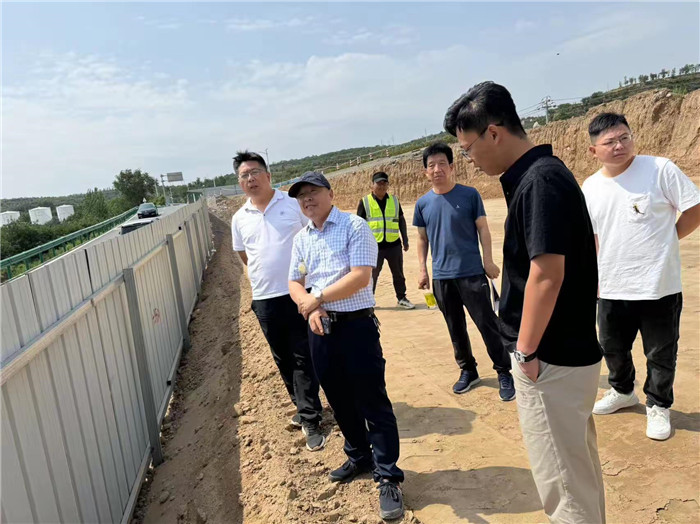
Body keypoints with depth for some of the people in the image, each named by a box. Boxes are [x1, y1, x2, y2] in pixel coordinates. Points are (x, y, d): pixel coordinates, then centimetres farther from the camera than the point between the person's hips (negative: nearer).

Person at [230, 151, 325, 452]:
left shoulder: (293, 204, -1)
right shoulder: (239, 219, 8)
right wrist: (266, 276, 12)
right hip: (264, 299, 4)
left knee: (304, 357, 0)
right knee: (283, 359, 14)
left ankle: (309, 420, 10)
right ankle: (304, 406, 33)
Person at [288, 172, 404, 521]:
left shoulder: (354, 227, -7)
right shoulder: (301, 239, 12)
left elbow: (361, 276, -17)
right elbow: (295, 283, 12)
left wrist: (319, 298, -15)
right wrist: (310, 309, -8)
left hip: (357, 324, -6)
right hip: (319, 327, 7)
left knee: (372, 400, -2)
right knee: (339, 399, 17)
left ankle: (388, 477, 11)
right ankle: (359, 457, 37)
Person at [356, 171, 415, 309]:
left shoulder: (394, 200, 8)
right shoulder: (365, 202, -1)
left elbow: (401, 220, 14)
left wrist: (405, 240, 11)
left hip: (394, 245, 3)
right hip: (374, 245, -3)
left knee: (398, 274, 11)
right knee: (372, 275, 4)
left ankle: (401, 298, 25)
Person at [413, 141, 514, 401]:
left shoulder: (469, 195, -4)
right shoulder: (423, 203, 5)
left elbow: (482, 229, -1)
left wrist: (488, 261, -7)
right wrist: (422, 269, 7)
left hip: (472, 273, -3)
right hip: (441, 277, 4)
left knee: (487, 323, 1)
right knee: (455, 328, 13)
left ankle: (504, 372, 15)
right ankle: (468, 370, 29)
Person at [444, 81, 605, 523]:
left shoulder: (539, 180, -20)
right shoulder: (540, 173, 9)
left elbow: (547, 274, -25)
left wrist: (526, 352, -17)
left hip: (552, 358, -10)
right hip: (570, 350, 10)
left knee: (562, 478, 7)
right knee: (578, 465, 24)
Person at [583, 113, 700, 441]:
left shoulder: (660, 169, -12)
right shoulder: (590, 187, 2)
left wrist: (663, 241, -3)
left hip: (659, 287, -4)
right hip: (612, 289, 4)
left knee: (661, 353, 12)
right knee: (613, 348, 20)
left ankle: (658, 406, 34)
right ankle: (622, 392, 45)